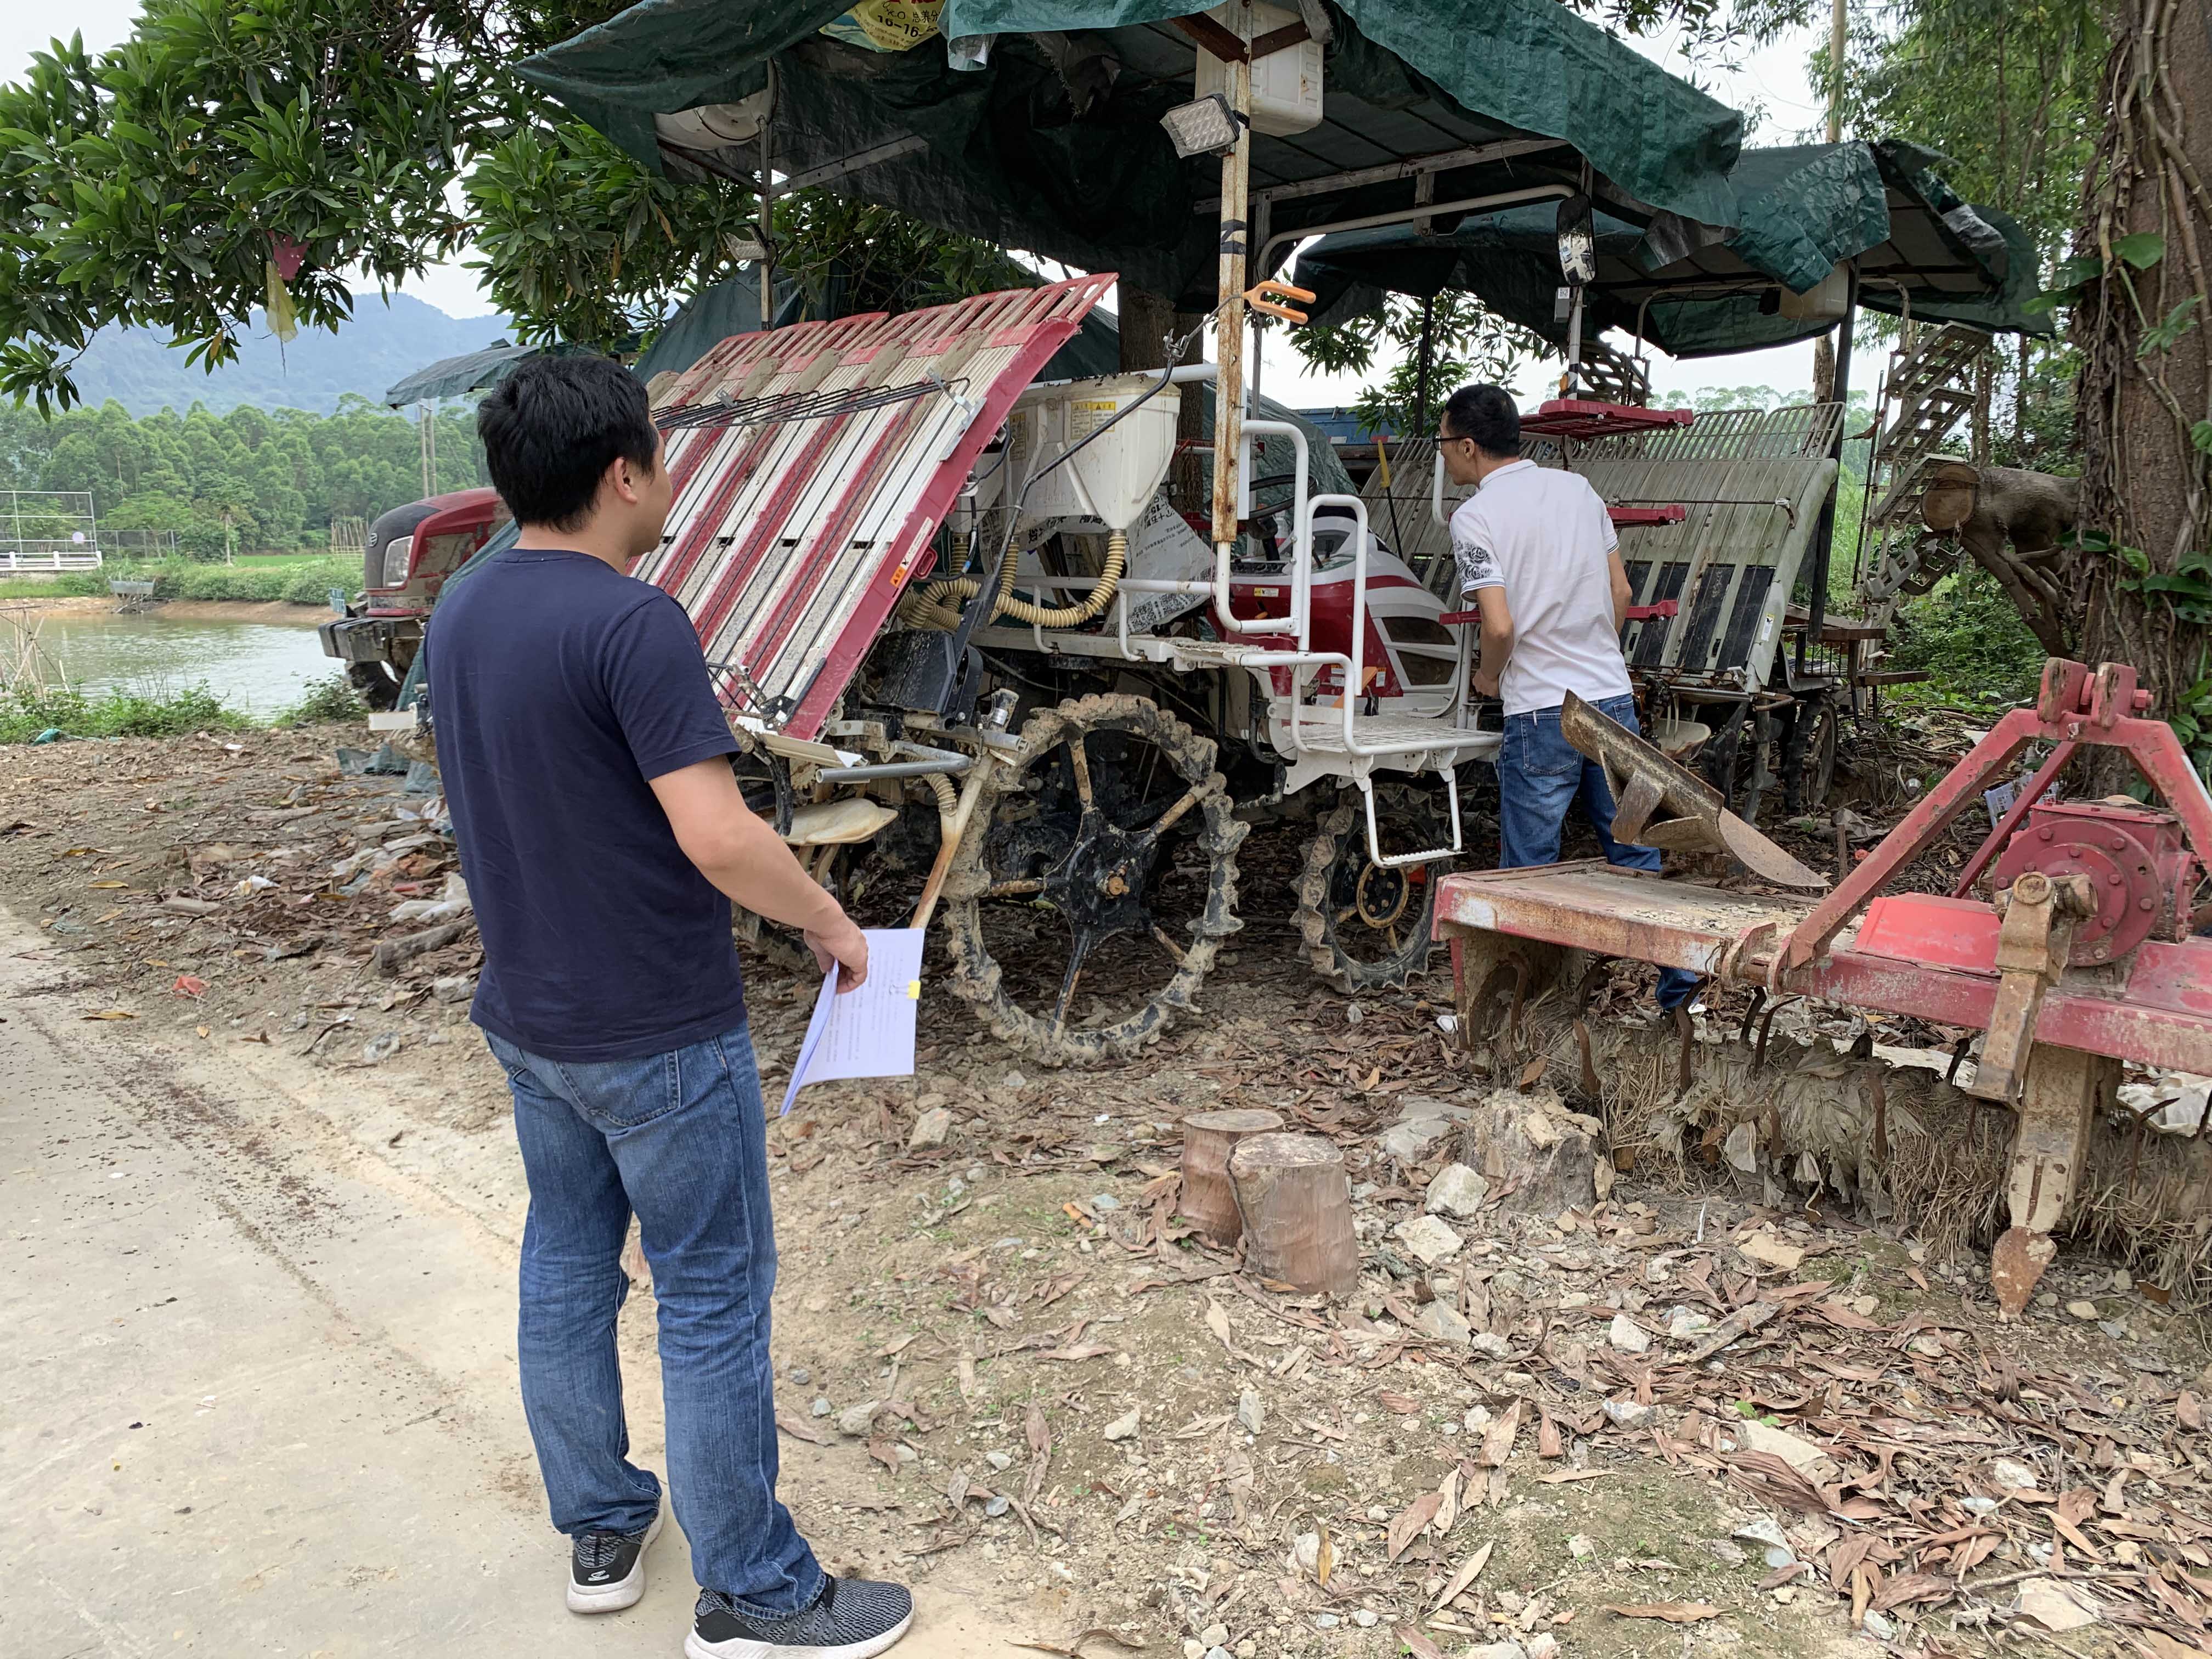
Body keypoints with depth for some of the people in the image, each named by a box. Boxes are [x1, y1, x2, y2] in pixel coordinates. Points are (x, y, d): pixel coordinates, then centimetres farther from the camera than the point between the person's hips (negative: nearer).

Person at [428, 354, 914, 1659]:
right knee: (714, 1299, 5)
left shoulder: (462, 613, 4)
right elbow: (717, 837, -28)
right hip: (657, 1035, -8)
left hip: (527, 1015, 8)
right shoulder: (633, 624, -23)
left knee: (566, 1267, 19)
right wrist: (833, 926, -13)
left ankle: (601, 1531, 37)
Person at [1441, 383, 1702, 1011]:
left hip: (1541, 711, -6)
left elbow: (1500, 625, -19)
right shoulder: (1578, 488, 9)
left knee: (1528, 868, 5)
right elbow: (1621, 593, 12)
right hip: (1614, 697, 6)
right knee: (1633, 848, 15)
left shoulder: (1474, 517, -11)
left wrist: (1488, 676, 0)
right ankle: (1680, 970, 19)